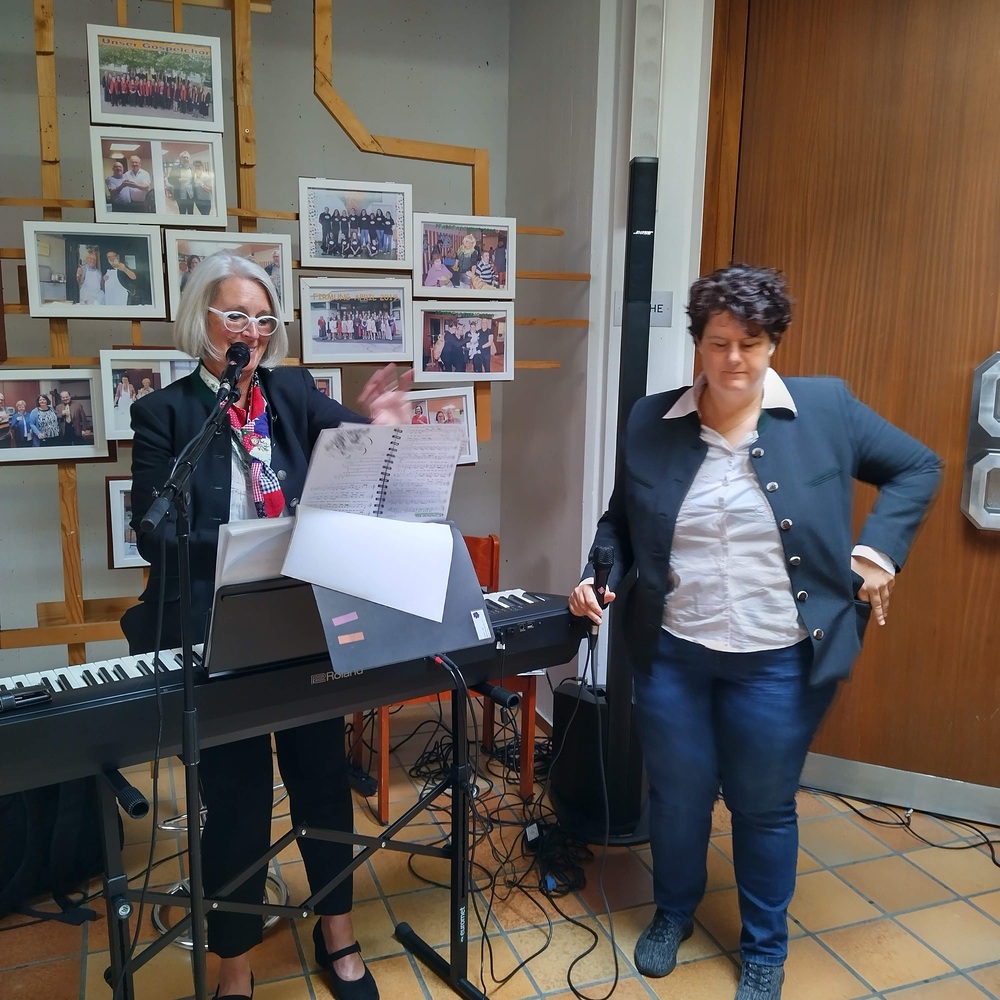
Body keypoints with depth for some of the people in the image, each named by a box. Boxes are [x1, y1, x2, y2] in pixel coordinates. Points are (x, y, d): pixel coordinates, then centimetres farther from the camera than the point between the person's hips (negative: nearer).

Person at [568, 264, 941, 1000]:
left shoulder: (827, 409, -6)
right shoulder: (651, 423, -2)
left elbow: (918, 468, 4)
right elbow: (621, 521, 8)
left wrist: (881, 548, -8)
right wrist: (599, 574, -8)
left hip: (779, 663, -1)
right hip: (671, 653, 2)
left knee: (765, 807, 16)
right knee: (677, 796, 18)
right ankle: (673, 912, 47)